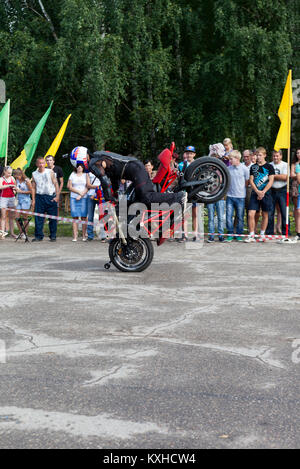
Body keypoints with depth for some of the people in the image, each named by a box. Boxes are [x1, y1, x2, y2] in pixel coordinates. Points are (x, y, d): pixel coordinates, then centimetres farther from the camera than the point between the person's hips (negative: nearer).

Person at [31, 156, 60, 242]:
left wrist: (57, 196, -7)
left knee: (52, 217, 1)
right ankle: (38, 236, 6)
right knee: (38, 218, -1)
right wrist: (33, 200, 4)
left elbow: (56, 184, 1)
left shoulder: (50, 172, 3)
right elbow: (33, 188, 11)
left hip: (51, 197, -2)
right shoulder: (34, 174, 9)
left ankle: (53, 236, 9)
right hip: (39, 197, 2)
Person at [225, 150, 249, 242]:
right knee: (228, 216, -3)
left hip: (240, 196, -2)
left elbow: (247, 182, 5)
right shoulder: (228, 169, 3)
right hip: (230, 196, 2)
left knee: (240, 217, 6)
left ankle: (239, 235, 18)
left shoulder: (244, 169, -4)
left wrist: (239, 188, 5)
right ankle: (230, 234, 8)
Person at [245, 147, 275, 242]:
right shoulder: (253, 167, 9)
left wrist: (263, 192, -12)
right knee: (251, 214, -9)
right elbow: (251, 181, 4)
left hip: (266, 194, -1)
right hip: (255, 193, 2)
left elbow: (271, 181, -4)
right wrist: (257, 191, -10)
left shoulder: (269, 167, 1)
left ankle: (262, 234, 19)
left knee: (265, 215, 6)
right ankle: (251, 236, -4)